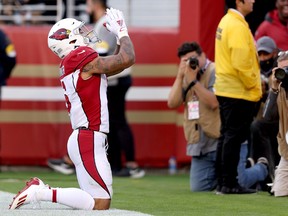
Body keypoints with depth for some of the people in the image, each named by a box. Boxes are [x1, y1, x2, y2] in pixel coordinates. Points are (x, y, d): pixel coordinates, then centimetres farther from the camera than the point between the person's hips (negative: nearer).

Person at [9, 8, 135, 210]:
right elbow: (127, 59, -13)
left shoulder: (70, 63, 17)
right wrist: (122, 32, 2)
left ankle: (40, 189, 9)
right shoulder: (82, 58, -11)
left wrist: (121, 38, 19)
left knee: (97, 200, 13)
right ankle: (41, 193, -14)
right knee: (101, 204, -12)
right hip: (89, 141, -10)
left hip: (84, 139, 10)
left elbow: (116, 64, 27)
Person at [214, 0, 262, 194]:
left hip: (225, 90, 10)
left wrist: (253, 84, 15)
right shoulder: (237, 26, -17)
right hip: (239, 92, -10)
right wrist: (253, 85, -13)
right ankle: (229, 184, -4)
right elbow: (241, 62, -23)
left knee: (227, 137, 13)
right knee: (234, 138, -6)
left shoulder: (226, 21, 14)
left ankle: (222, 182, 18)